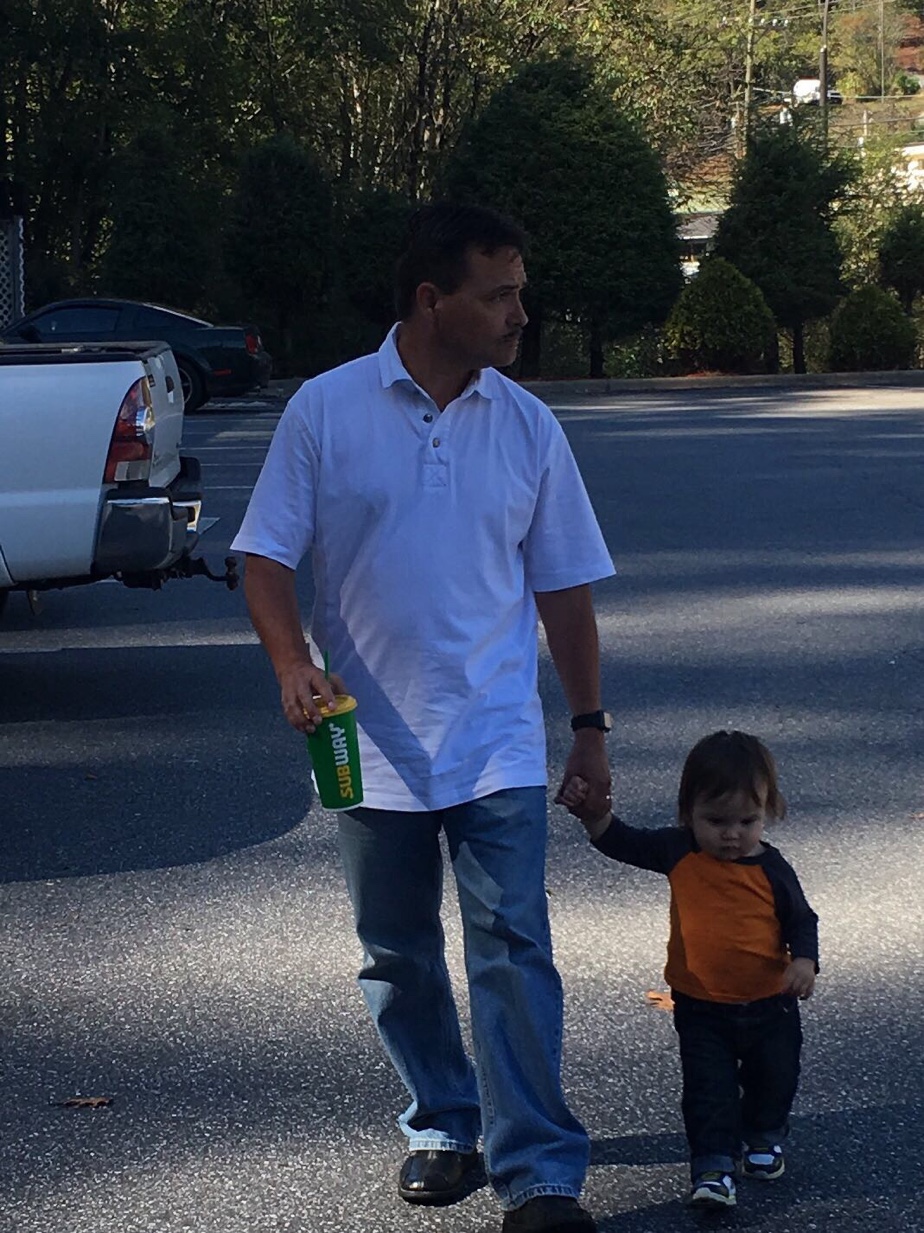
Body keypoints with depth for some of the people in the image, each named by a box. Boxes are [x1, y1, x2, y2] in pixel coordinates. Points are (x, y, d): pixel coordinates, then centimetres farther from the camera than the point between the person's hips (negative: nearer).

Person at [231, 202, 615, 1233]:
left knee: (512, 951, -7)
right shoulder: (325, 411, -3)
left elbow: (563, 588, 10)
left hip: (497, 748, 0)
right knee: (396, 957, 12)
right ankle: (444, 1126, 30)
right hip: (372, 746, 0)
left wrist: (589, 726, 11)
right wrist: (293, 666, -19)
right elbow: (267, 558, -1)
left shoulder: (527, 426, 3)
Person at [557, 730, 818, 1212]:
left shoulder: (772, 870, -11)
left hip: (769, 1004, 1)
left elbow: (801, 920, -1)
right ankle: (712, 1165, 3)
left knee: (775, 1077, 18)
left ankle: (763, 1137, 43)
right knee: (708, 1087, -4)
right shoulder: (678, 853, -9)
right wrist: (591, 813, -20)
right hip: (700, 1006, -1)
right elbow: (623, 842, -3)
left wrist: (803, 961, -19)